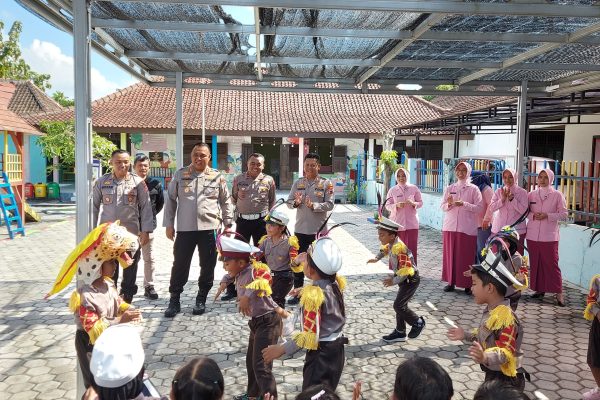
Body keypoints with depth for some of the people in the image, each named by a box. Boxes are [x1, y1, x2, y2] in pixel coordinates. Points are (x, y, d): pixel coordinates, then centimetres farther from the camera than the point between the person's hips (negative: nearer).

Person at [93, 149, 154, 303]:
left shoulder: (138, 182, -2)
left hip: (131, 233, -1)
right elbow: (95, 206, 7)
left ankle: (127, 301, 25)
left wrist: (146, 231, -6)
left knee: (130, 270, 10)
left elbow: (146, 207, -1)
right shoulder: (102, 182, 2)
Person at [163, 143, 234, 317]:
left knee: (207, 266, 7)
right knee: (180, 265, 4)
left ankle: (201, 300, 22)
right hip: (185, 229, 0)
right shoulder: (180, 175, 4)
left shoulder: (217, 177, 3)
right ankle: (174, 300, 17)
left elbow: (225, 201, 10)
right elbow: (171, 200, 7)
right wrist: (169, 224, 4)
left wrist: (227, 223, 7)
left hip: (209, 229, 0)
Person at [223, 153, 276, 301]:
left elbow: (272, 202, 7)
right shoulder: (238, 179, 5)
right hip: (242, 220, 1)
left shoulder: (268, 180, 2)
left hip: (261, 221, -1)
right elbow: (233, 199, 13)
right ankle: (232, 289, 14)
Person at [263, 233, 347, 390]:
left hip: (321, 354, -8)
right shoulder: (336, 282, -5)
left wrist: (281, 349, -21)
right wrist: (306, 292, 19)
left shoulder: (313, 295, -27)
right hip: (336, 348, 8)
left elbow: (309, 337, -27)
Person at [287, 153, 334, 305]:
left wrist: (313, 205, -26)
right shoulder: (298, 183, 6)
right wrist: (296, 203, -18)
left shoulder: (326, 183, -4)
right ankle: (297, 293, 23)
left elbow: (329, 205, -13)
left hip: (319, 230, -3)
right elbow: (289, 202, 3)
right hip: (300, 229, 3)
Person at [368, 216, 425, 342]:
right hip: (404, 279, 9)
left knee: (399, 306, -9)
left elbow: (405, 270, -32)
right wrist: (377, 259, 16)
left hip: (410, 280, -9)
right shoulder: (392, 244, -2)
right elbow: (385, 249, 26)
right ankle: (400, 333, 24)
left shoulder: (398, 248, -31)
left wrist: (393, 281, -25)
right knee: (400, 305, 14)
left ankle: (418, 322, 12)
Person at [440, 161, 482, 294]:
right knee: (450, 254, 5)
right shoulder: (449, 188, 10)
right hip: (450, 227, 3)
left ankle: (467, 284, 8)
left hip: (467, 228, -3)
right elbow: (443, 207, 7)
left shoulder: (474, 189, 1)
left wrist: (464, 204, -18)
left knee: (466, 256, -1)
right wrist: (449, 204, -14)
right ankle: (451, 281, 16)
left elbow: (479, 208, -5)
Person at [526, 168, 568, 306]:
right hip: (533, 235, 3)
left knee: (551, 263, -5)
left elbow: (563, 214, -2)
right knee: (535, 263, 8)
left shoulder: (557, 195, 0)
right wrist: (533, 215, -10)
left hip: (549, 236, -3)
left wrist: (547, 215, -15)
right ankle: (540, 289, 20)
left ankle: (559, 292, 4)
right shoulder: (531, 195, 7)